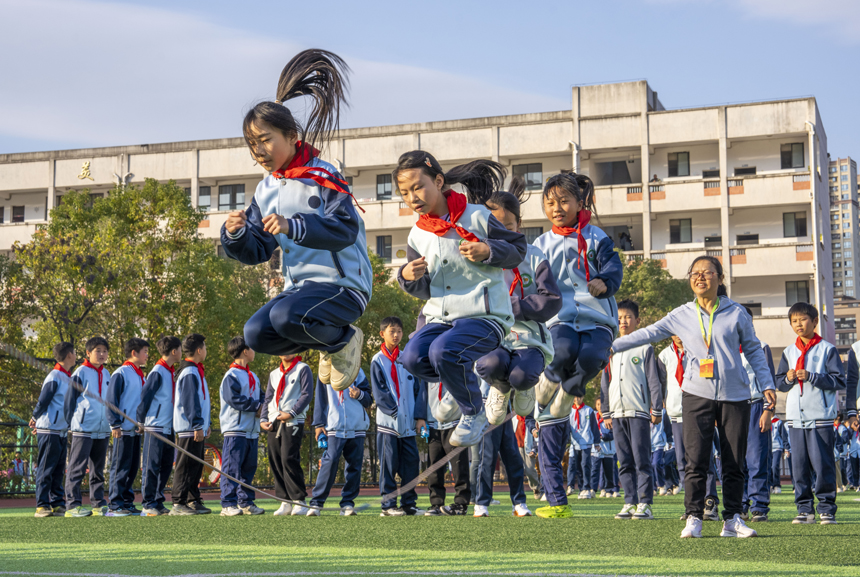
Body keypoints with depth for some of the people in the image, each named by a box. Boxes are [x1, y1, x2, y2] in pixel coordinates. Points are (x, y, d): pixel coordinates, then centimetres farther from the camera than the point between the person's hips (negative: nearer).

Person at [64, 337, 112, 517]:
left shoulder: (106, 374, 15)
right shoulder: (81, 372, -4)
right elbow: (70, 399, -2)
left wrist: (111, 424, 18)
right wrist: (70, 423, -4)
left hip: (103, 429, 6)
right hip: (83, 428, -6)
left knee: (98, 469, 11)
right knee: (77, 468, -5)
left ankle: (99, 504, 15)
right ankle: (72, 505, -4)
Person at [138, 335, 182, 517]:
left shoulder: (170, 373, 14)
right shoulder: (157, 373, -12)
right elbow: (145, 397, -13)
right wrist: (140, 421, -10)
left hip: (168, 427, 8)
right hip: (155, 427, -8)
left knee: (166, 466, 9)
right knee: (152, 466, -3)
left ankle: (158, 502, 15)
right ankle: (148, 505, 0)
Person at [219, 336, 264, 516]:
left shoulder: (254, 377, 18)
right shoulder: (231, 376, -8)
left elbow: (261, 397, 18)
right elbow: (235, 400, -19)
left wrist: (263, 407, -4)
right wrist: (257, 406, -15)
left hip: (252, 431, 8)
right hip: (235, 429, -8)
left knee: (249, 468, 11)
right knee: (232, 468, -8)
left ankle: (246, 502, 16)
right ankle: (228, 505, -8)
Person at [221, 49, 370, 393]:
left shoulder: (322, 177, -9)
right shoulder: (267, 191, 11)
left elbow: (345, 229, -22)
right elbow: (258, 252, 11)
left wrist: (294, 226, -33)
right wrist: (236, 235, -12)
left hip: (343, 285, -7)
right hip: (299, 286, 7)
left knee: (286, 316, -32)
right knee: (256, 334, -14)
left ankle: (345, 340, -1)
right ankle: (327, 344, 10)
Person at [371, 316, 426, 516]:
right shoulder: (377, 361, 1)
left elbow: (419, 389, 8)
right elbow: (379, 393, -6)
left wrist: (420, 416, -1)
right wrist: (395, 413, -15)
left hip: (409, 423, 4)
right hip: (388, 422, -4)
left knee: (411, 462, 4)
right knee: (389, 464, -2)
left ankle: (409, 503, 12)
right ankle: (388, 505, 3)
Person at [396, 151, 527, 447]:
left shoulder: (477, 216, -6)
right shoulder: (418, 235, 8)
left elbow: (518, 248, 1)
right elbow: (425, 290, 13)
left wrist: (487, 251, -18)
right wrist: (408, 277, -10)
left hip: (485, 315, -5)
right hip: (440, 316, 5)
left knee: (444, 351, -32)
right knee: (413, 356, -22)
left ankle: (475, 413, -3)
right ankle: (461, 385, 11)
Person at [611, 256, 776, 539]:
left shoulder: (736, 313, 6)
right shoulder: (682, 316, 7)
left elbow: (754, 350, 12)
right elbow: (648, 333, 7)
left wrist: (767, 385, 6)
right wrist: (609, 346, 2)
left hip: (735, 396, 0)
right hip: (697, 395, 0)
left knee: (734, 462, 3)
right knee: (696, 460, -7)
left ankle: (733, 520, 11)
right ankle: (694, 518, -1)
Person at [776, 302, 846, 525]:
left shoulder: (827, 349, 1)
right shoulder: (789, 352, 15)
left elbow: (839, 381, -5)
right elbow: (779, 383, 17)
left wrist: (811, 377, -14)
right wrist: (788, 379, -5)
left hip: (821, 416, -4)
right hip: (795, 417, 4)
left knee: (823, 464, -5)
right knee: (799, 465, 3)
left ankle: (827, 508, 3)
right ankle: (805, 509, 9)